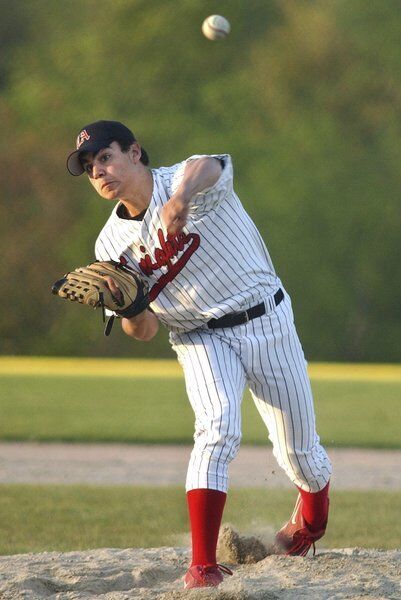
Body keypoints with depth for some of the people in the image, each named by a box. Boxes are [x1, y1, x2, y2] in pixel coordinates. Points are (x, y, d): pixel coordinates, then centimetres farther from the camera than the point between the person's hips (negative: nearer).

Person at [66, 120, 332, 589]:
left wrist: (181, 200, -65)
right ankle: (202, 566, -30)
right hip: (201, 338, 1)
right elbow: (143, 332, 1)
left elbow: (209, 166, -42)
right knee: (218, 429, -27)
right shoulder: (111, 245, -1)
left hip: (267, 321, -1)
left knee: (298, 449, 8)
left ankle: (313, 516, 43)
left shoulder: (188, 181, -14)